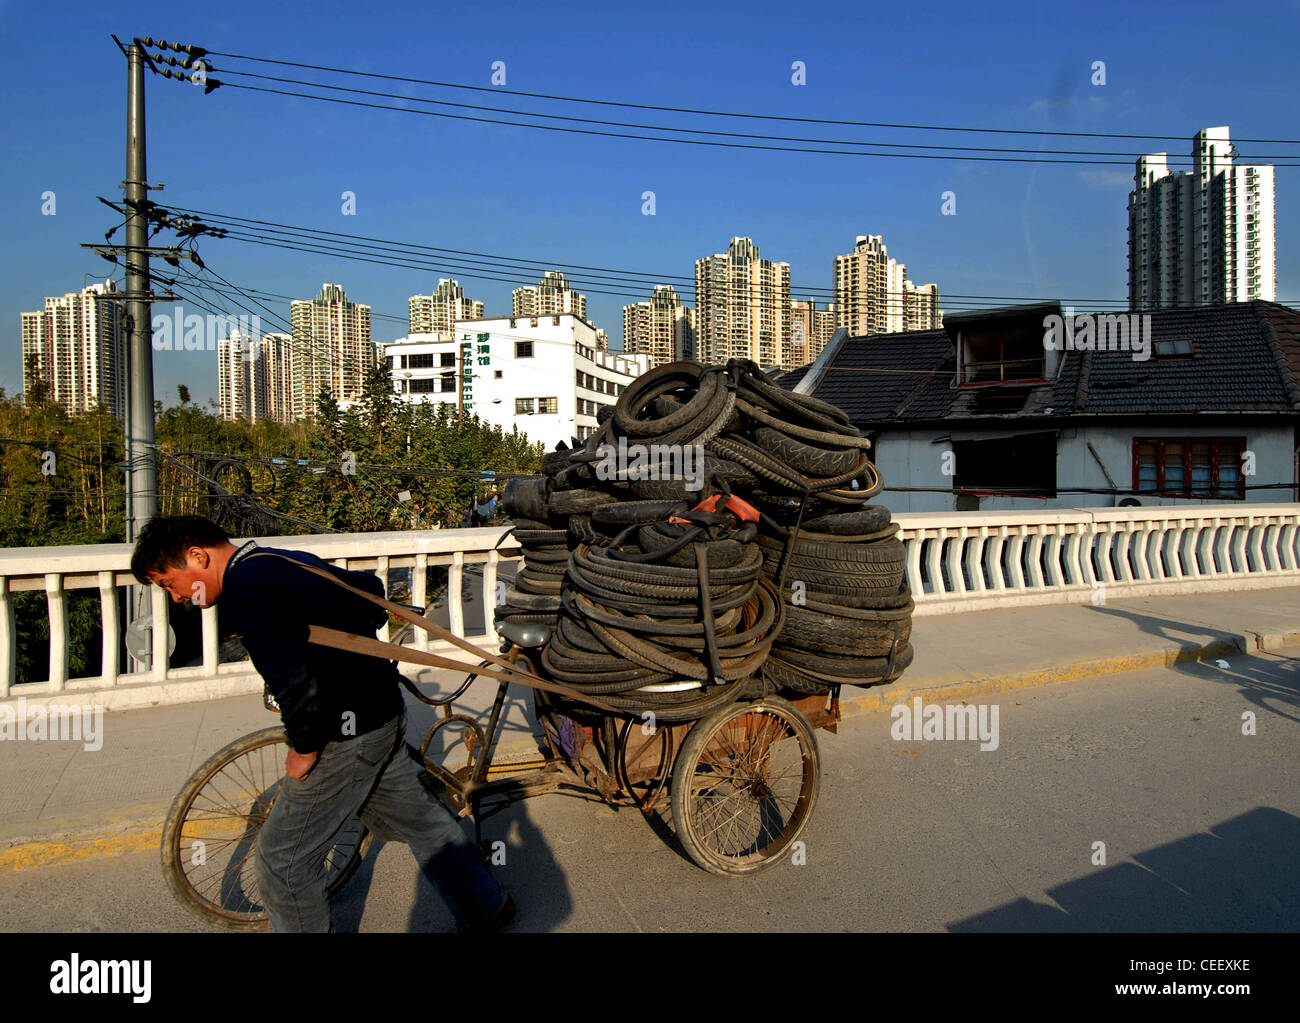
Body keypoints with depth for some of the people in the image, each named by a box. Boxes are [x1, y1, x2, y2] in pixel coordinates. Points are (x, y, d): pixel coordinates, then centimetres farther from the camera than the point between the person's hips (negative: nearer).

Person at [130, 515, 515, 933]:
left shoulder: (246, 588, -21)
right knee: (417, 817, 23)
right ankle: (486, 906, 38)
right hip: (386, 711, 10)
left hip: (350, 735, -9)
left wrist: (304, 750, -15)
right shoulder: (288, 560, 9)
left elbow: (298, 685, -31)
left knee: (283, 860, 7)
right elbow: (369, 587, 23)